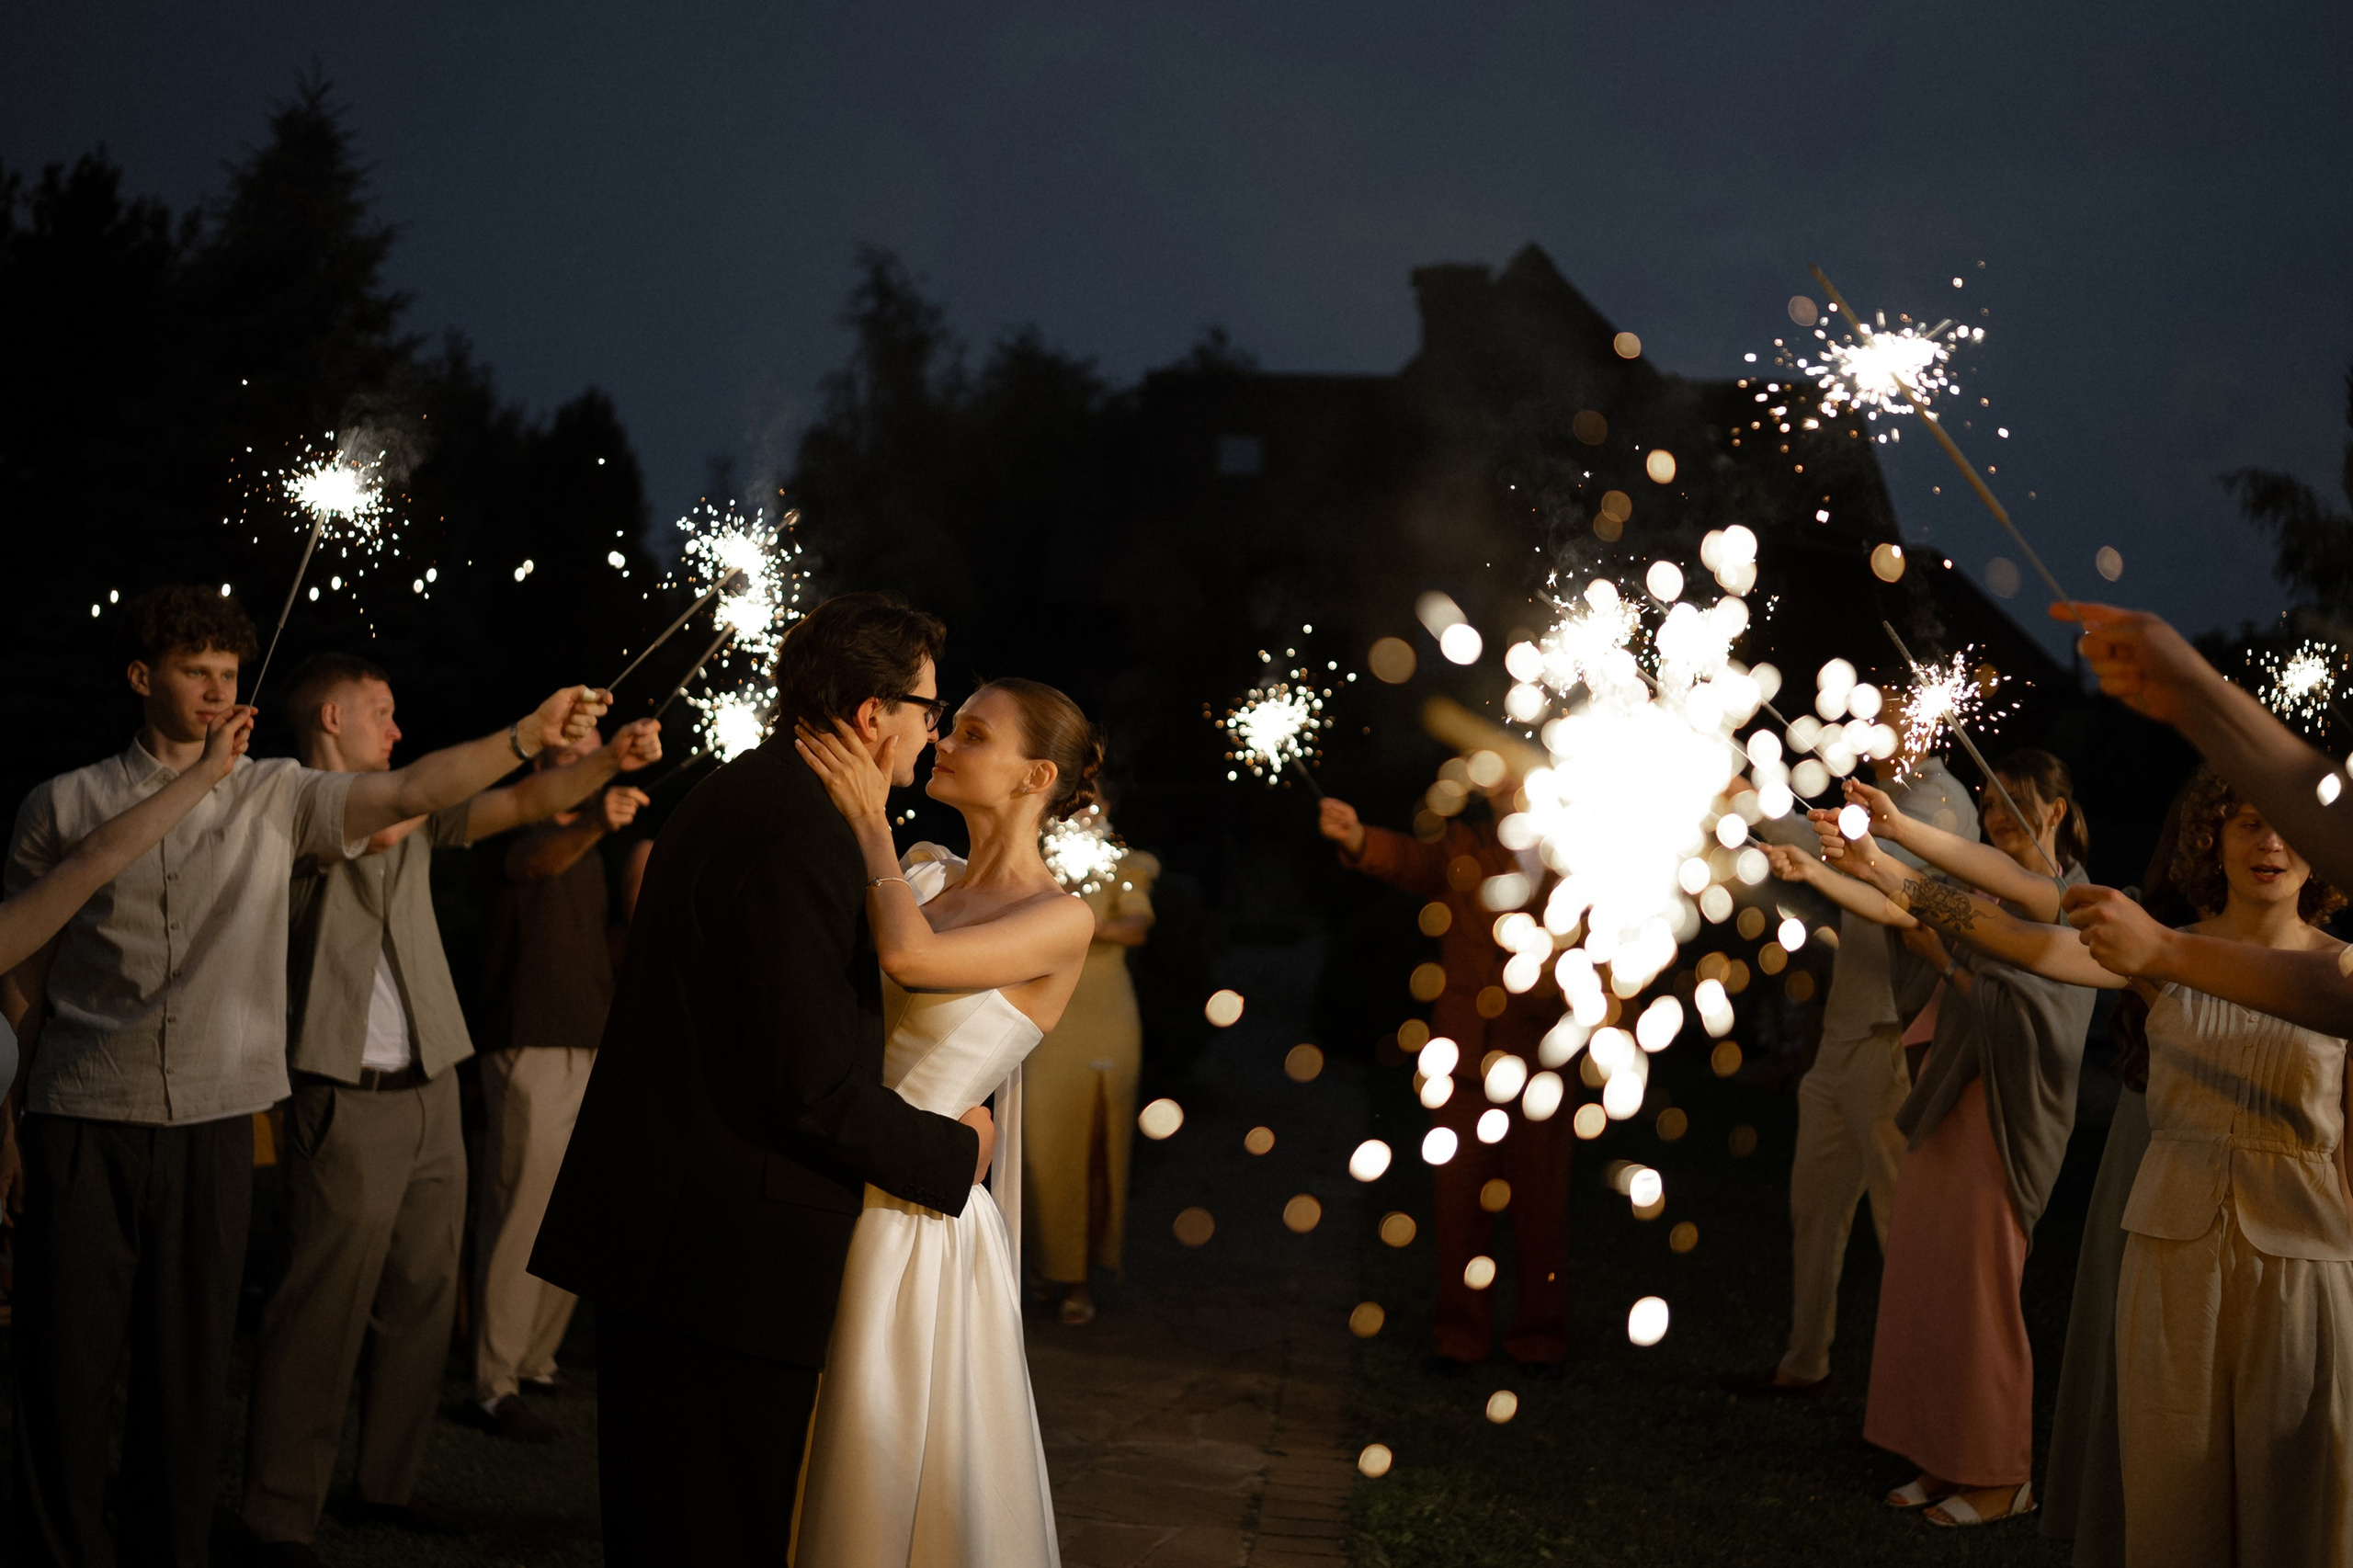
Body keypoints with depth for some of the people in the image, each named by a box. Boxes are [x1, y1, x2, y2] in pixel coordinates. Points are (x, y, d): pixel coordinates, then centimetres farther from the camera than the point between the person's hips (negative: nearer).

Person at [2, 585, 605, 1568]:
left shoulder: (274, 797, 7)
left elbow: (408, 793, -7)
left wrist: (526, 737, -21)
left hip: (212, 1120, 2)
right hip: (83, 1122, -1)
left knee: (190, 1362, 6)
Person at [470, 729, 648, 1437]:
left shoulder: (589, 851, 19)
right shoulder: (524, 830, -8)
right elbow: (538, 861, -33)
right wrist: (593, 824, -53)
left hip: (588, 1051, 8)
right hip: (531, 1052, -8)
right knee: (521, 1218, -11)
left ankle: (536, 1360, 20)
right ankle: (495, 1386, -9)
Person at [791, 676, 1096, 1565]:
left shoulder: (1062, 921, -11)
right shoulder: (924, 870, 10)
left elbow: (909, 957, -26)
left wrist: (869, 820, -16)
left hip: (919, 1224, -7)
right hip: (841, 1200, 7)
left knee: (908, 1488, 5)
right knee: (839, 1480, 18)